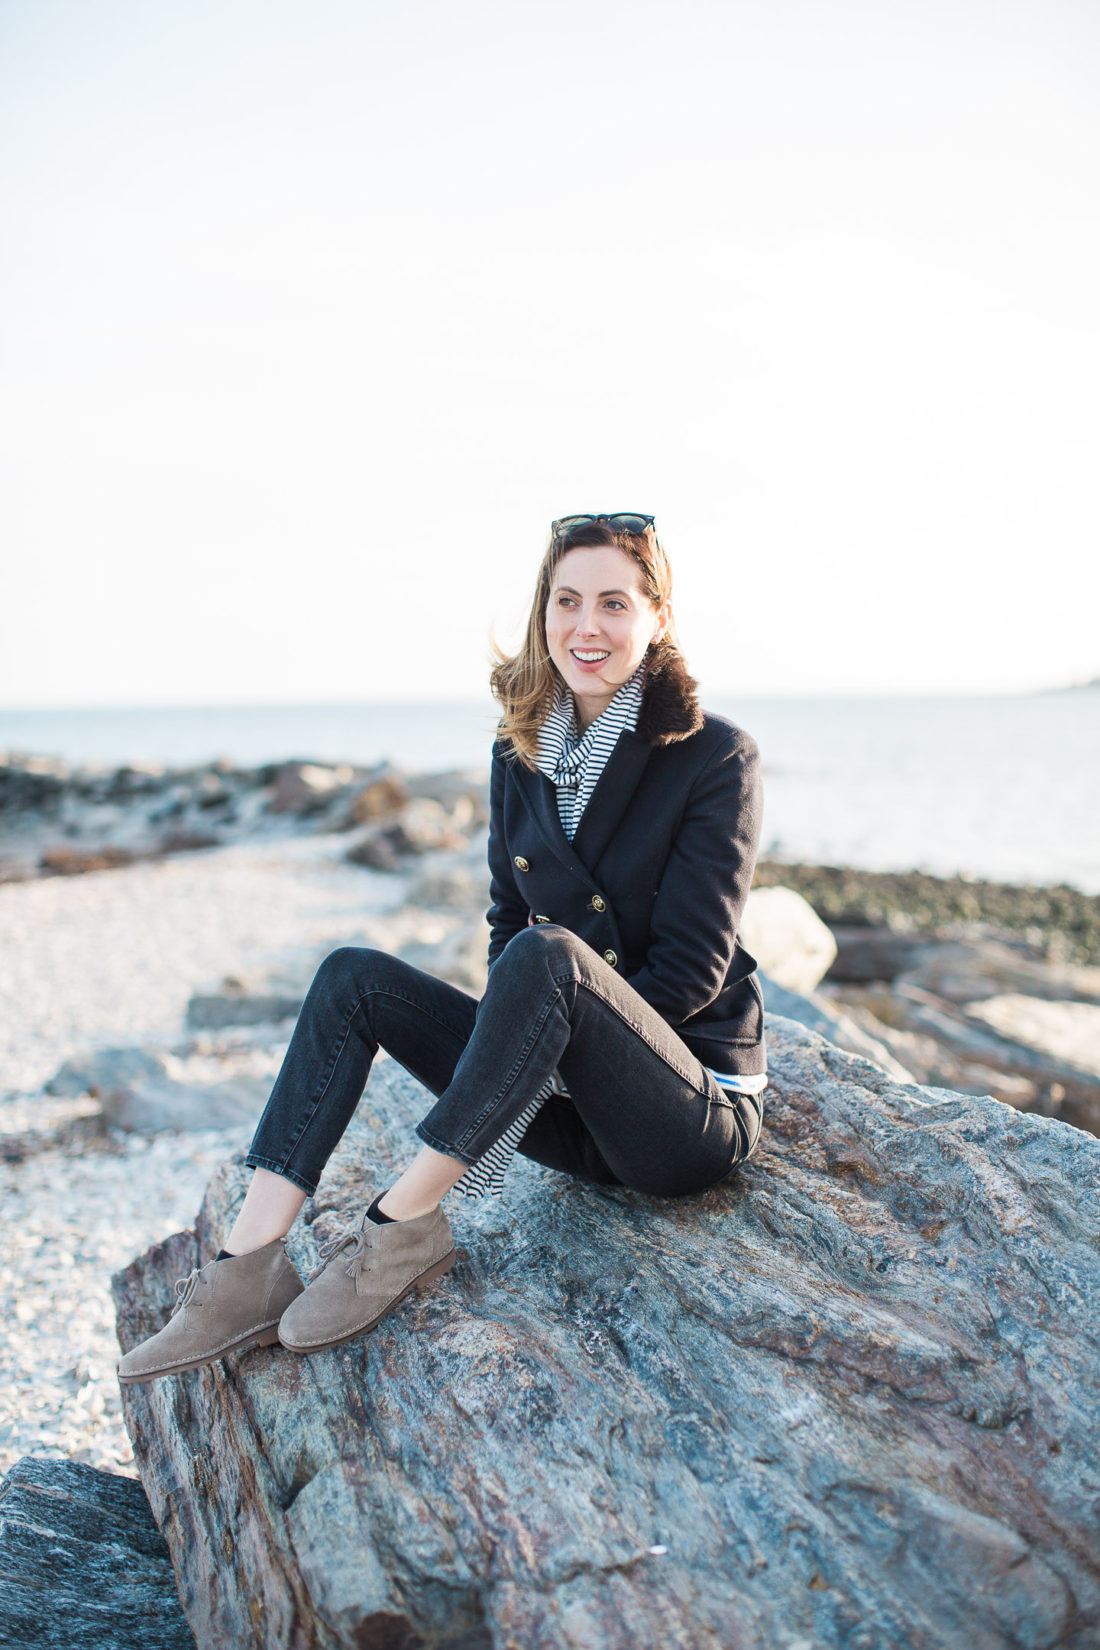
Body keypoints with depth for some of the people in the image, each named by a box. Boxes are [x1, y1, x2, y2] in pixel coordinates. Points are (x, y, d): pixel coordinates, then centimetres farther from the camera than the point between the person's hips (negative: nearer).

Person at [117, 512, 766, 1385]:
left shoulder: (715, 757, -12)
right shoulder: (521, 755, 6)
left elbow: (691, 970, -14)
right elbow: (508, 921, 10)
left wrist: (538, 996, -19)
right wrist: (508, 1038, -9)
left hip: (696, 1104, -6)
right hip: (569, 1104, 6)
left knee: (545, 954, -34)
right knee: (355, 976, -9)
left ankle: (403, 1224, -24)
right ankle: (248, 1271, -18)